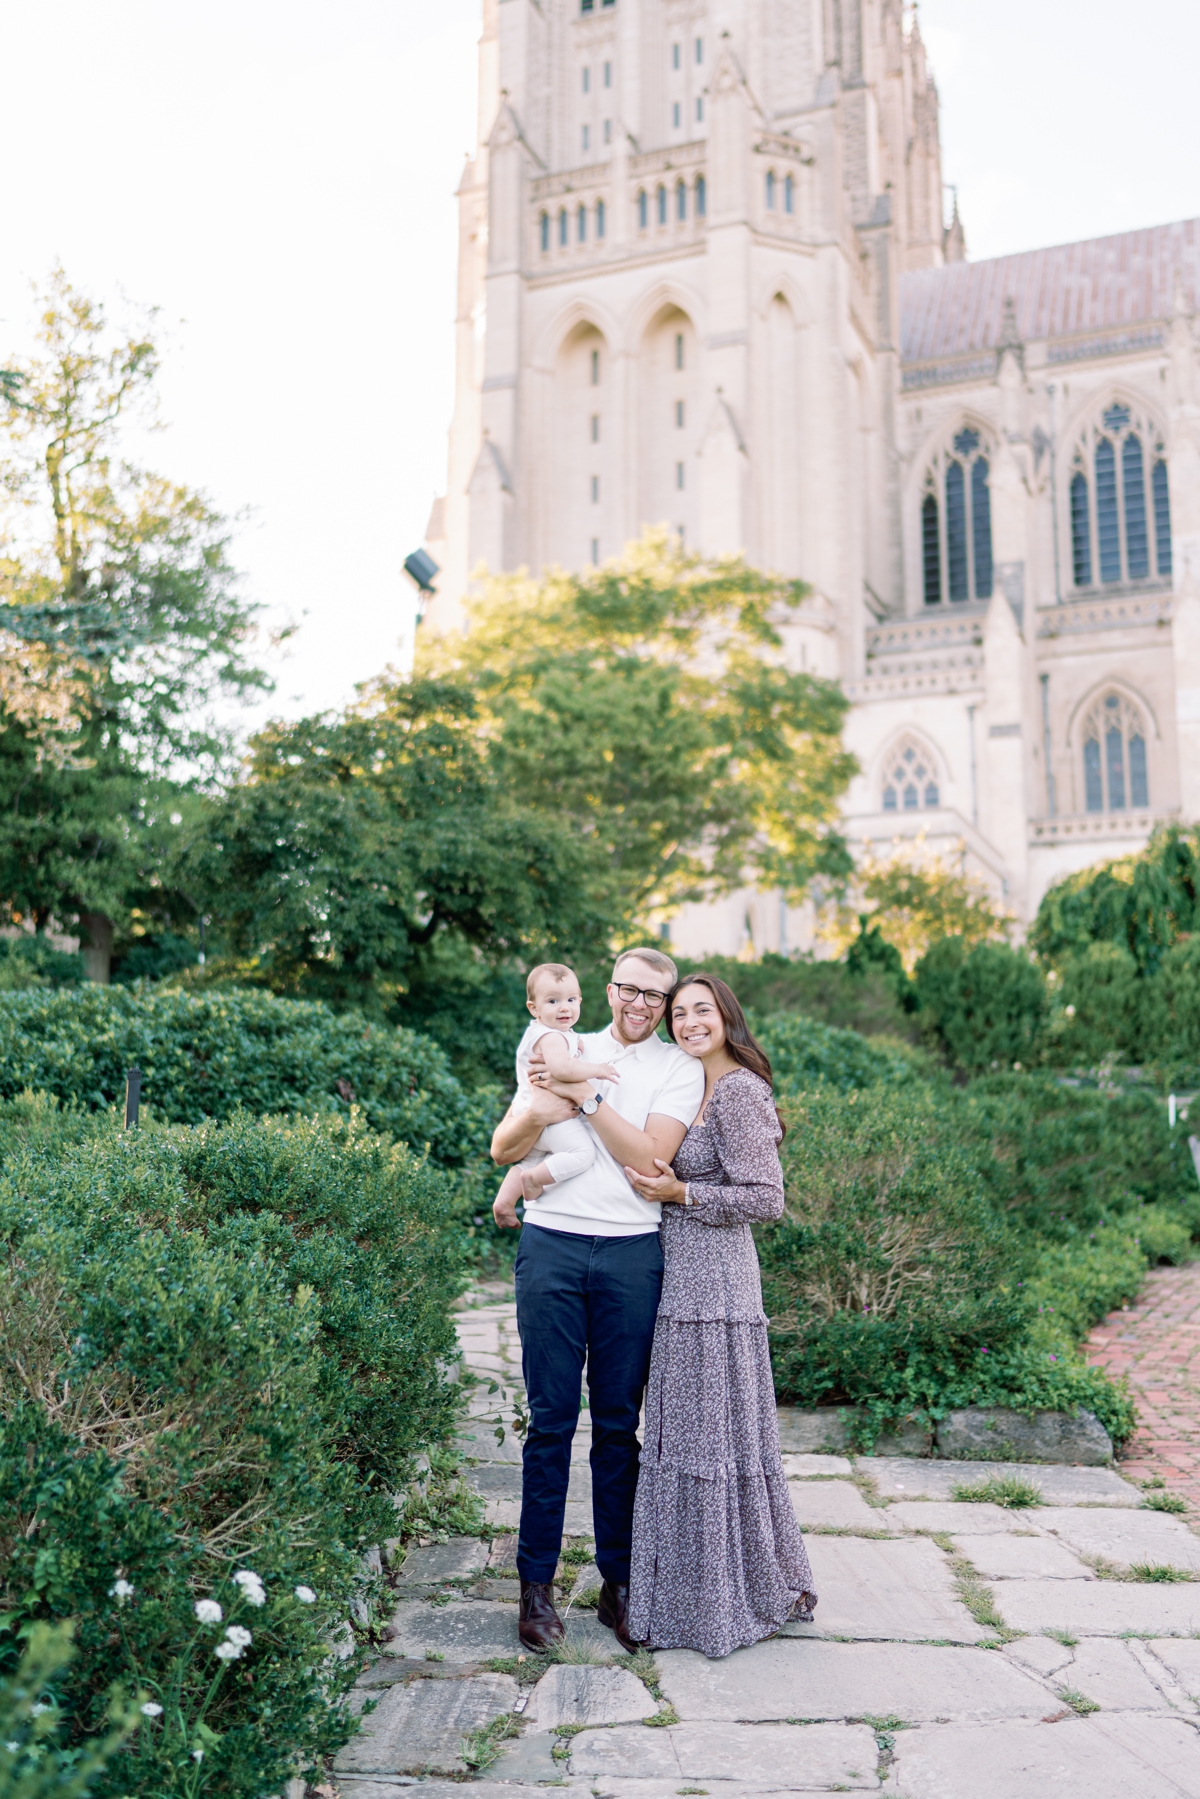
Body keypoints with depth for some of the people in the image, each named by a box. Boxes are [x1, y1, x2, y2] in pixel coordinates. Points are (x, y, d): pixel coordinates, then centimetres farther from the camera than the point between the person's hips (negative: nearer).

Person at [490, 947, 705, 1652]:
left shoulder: (680, 1069, 7)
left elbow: (650, 1157, -8)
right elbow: (503, 1148, 7)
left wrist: (587, 1096, -12)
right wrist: (538, 1113, -13)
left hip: (632, 1253, -1)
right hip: (552, 1246, 1)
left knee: (620, 1423, 6)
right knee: (551, 1418, 2)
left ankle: (619, 1584, 17)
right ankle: (537, 1584, 12)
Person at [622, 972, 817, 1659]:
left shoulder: (740, 1092, -13)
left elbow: (765, 1200, -16)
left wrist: (681, 1194, -15)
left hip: (716, 1281, -9)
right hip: (681, 1278, 9)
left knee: (712, 1434, 0)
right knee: (684, 1435, 14)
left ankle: (729, 1603, 14)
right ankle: (697, 1593, 25)